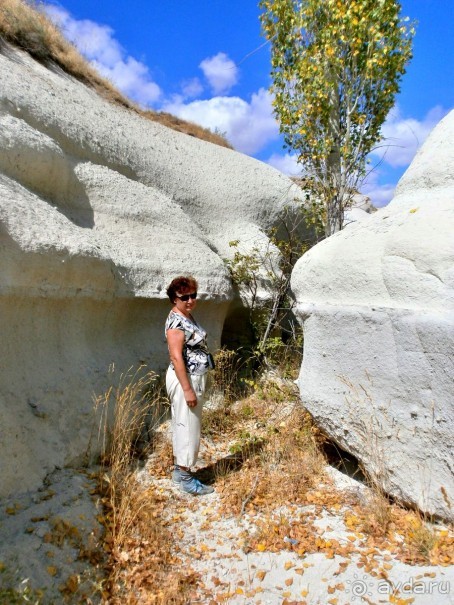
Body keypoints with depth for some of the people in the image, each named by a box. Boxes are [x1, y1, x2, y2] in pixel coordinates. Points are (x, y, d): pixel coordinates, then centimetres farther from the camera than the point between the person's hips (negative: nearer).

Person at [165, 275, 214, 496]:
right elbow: (176, 357, -24)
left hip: (194, 378, 10)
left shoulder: (188, 317, 11)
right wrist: (187, 389, -24)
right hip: (184, 379, -10)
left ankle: (179, 470, 31)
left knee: (183, 426, 18)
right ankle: (186, 478, 13)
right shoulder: (176, 321, -19)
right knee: (188, 427, 0)